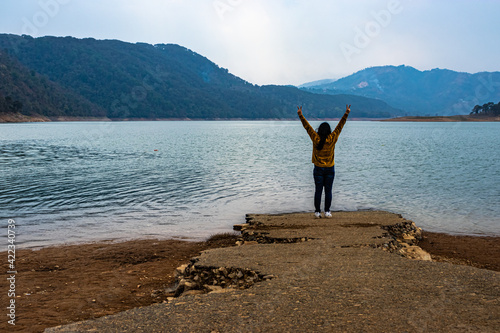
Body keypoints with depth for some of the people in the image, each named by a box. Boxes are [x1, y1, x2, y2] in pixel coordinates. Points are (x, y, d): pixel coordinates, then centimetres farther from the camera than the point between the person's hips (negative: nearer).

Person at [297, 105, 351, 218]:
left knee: (318, 191, 4)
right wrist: (346, 113, -1)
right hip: (330, 169, 0)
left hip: (318, 169, 0)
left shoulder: (315, 138, -8)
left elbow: (307, 126, -3)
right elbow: (340, 125, -5)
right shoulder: (332, 139, -9)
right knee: (328, 191, 5)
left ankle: (317, 211, 4)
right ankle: (327, 211, 5)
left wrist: (300, 115, 2)